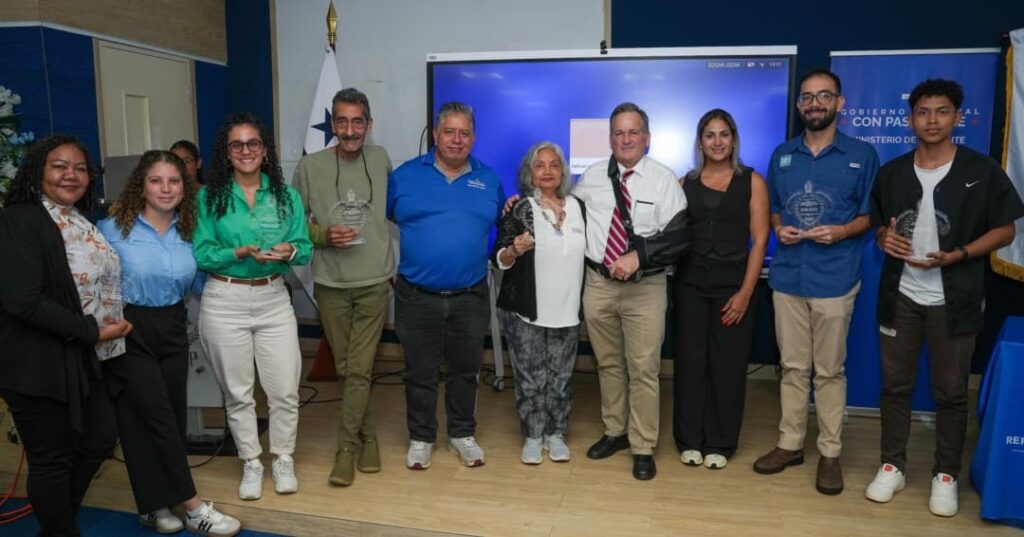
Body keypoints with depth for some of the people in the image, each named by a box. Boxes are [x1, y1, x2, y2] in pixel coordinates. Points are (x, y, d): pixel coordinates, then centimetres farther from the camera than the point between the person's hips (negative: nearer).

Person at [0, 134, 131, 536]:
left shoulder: (82, 222, 9)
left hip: (82, 357, 8)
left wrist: (110, 326, 6)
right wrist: (92, 330, -19)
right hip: (36, 363, -8)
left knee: (101, 438, 18)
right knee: (52, 459, 7)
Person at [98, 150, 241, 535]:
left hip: (172, 329, 5)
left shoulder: (189, 231, 4)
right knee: (158, 418, -4)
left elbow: (195, 283, 12)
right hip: (129, 331, -5)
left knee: (172, 417, 9)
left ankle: (155, 504, 25)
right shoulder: (112, 228, -9)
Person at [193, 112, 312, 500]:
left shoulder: (286, 195, 3)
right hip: (224, 302, -1)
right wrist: (240, 253, -20)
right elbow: (200, 255, -5)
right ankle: (251, 464, 28)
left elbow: (305, 249, 2)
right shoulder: (209, 197, -1)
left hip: (274, 299, 1)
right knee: (238, 392, 10)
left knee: (285, 390, 3)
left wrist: (290, 251, -20)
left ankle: (283, 460, 25)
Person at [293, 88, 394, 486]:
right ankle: (367, 436, 28)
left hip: (374, 282, 0)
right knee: (344, 368, 10)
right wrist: (325, 235, -16)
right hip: (330, 284, 0)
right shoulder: (310, 166, -4)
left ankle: (346, 447, 10)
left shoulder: (380, 159, 1)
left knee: (359, 370, -2)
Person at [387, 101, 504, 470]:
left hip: (470, 298, 2)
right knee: (420, 373, 10)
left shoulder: (489, 180, 7)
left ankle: (462, 434, 32)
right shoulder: (405, 175, 0)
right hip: (417, 297, -1)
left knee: (466, 370, 14)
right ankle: (420, 438, 28)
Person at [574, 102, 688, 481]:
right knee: (608, 363, 16)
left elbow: (678, 237, -10)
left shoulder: (663, 178, -5)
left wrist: (638, 256, -21)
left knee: (644, 368, 0)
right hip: (598, 283, 4)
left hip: (646, 287, -3)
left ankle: (643, 447, 15)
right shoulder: (592, 177, 6)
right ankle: (615, 431, 34)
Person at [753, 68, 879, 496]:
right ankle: (790, 443, 23)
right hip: (787, 276, 3)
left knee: (830, 369, 4)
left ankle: (830, 453, 17)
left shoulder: (862, 155, 1)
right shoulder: (782, 155, 10)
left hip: (834, 279, -3)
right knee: (793, 366, 11)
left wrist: (843, 231, -15)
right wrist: (779, 228, -4)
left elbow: (871, 214, 4)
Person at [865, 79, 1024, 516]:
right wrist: (886, 240, -9)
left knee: (951, 391, 7)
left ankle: (946, 474, 23)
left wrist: (957, 256, -18)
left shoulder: (982, 171, -5)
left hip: (953, 300, -2)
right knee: (895, 384, 10)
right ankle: (892, 466, 24)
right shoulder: (892, 173, 5)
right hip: (900, 296, 3)